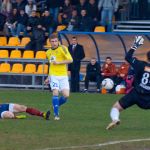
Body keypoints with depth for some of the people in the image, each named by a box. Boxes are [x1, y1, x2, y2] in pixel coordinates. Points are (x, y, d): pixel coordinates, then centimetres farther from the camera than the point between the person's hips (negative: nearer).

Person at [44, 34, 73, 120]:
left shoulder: (62, 48, -5)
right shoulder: (48, 52, 11)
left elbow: (70, 60, -12)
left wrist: (58, 62, -18)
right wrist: (48, 78, 22)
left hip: (63, 75, -2)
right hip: (53, 76, 2)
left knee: (66, 95, -8)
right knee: (55, 93, -16)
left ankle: (56, 105, 22)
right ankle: (56, 114, -9)